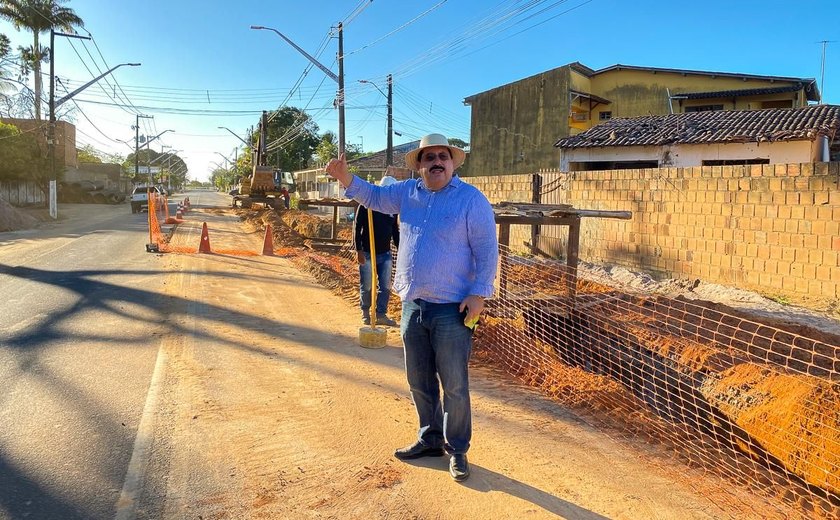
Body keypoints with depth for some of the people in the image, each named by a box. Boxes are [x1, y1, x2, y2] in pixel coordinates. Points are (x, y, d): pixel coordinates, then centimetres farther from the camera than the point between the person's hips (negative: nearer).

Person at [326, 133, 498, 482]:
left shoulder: (471, 199, -8)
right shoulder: (408, 193, 9)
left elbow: (487, 250, -9)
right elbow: (374, 197, 21)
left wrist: (479, 294, -17)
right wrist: (345, 177, 5)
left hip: (452, 309, -6)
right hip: (412, 306, 6)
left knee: (454, 385, 2)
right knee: (419, 381, 16)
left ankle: (457, 449, 19)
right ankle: (430, 439, 33)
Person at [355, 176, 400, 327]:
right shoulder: (367, 205, -8)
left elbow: (395, 230, 15)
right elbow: (357, 228, -9)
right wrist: (358, 250, -15)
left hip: (385, 253, 4)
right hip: (367, 253, -4)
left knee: (386, 286, 2)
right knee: (366, 286, 4)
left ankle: (381, 315, 12)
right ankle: (365, 312, 23)